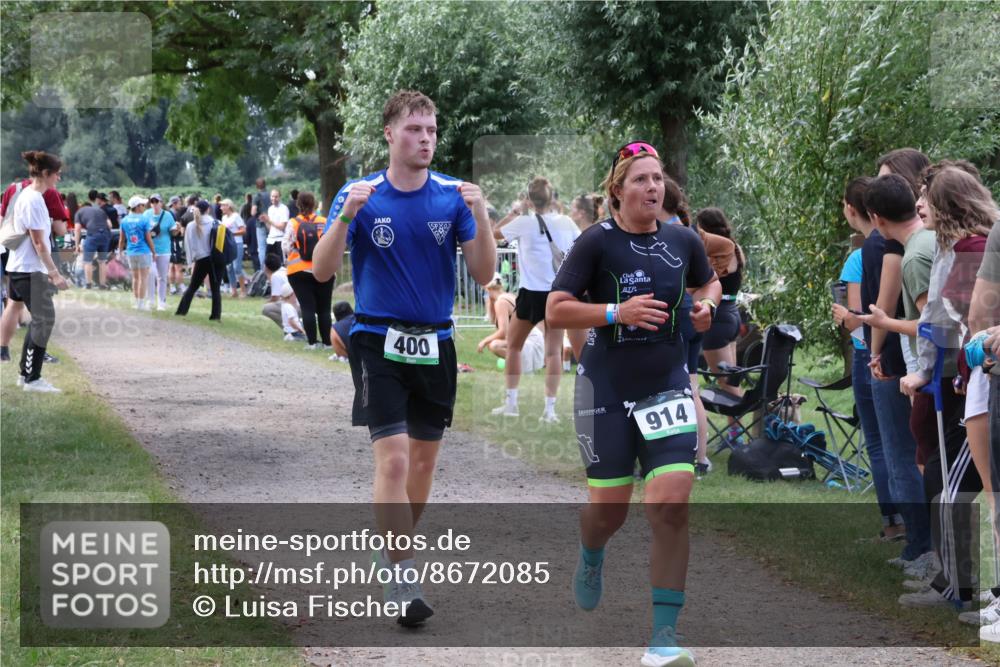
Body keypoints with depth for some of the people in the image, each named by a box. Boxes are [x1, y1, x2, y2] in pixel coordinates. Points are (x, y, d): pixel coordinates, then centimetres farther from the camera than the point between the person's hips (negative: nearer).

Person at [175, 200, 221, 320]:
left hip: (201, 260, 0)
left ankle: (181, 310, 9)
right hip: (216, 259, 0)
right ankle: (216, 314, -2)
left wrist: (192, 261, 6)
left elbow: (189, 245, 2)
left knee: (192, 287, 12)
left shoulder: (191, 226, 2)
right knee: (215, 288, 4)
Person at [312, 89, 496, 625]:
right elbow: (322, 270, -10)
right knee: (392, 458, -14)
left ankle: (398, 547, 33)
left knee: (424, 458, 11)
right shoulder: (359, 195, -4)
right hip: (378, 341, -3)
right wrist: (346, 215, -25)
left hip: (435, 342, 3)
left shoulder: (452, 196, 1)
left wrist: (480, 215, -18)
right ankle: (401, 581, -10)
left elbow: (483, 274, -3)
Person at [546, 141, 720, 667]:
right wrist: (617, 312, -22)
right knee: (609, 508, 6)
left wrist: (705, 305, 2)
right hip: (606, 387, -2)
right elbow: (555, 311, -11)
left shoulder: (683, 240, 3)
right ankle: (591, 558, 46)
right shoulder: (597, 242, -9)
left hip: (668, 385, 2)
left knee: (671, 504, -13)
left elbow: (708, 282, 24)